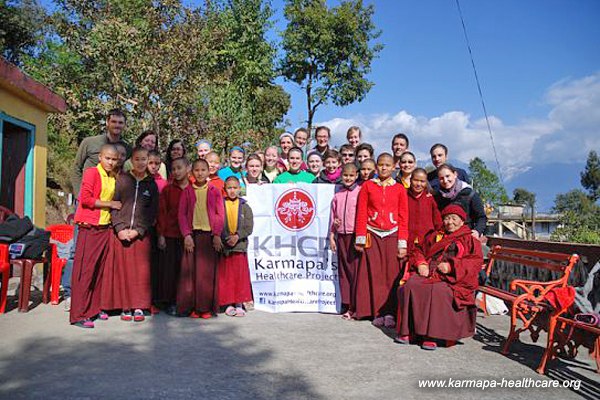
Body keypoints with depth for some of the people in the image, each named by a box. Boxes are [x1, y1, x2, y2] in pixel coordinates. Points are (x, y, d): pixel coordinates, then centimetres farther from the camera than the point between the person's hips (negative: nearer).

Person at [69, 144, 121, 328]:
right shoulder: (91, 172, -6)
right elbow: (85, 199, -15)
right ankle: (78, 315, 1)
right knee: (85, 270, -4)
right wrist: (110, 204, -10)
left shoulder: (113, 178, 13)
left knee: (100, 270, 11)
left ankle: (94, 308, 21)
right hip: (89, 228, -7)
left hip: (105, 228, 7)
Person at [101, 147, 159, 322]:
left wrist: (138, 230, -9)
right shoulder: (121, 179, 6)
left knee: (140, 270, 0)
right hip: (121, 233, 0)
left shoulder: (151, 184, 7)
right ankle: (125, 306, 10)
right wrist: (120, 228, -9)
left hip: (141, 234, 0)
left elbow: (152, 211, 2)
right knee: (121, 269, 1)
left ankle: (139, 306, 8)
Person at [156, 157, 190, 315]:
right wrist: (161, 234, -3)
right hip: (170, 236, 0)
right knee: (169, 269, 3)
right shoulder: (167, 189, 5)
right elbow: (161, 212, 3)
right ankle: (170, 302, 14)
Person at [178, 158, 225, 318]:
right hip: (192, 234, 1)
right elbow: (181, 214, 3)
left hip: (210, 235, 0)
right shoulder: (187, 191, 7)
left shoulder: (214, 191, 6)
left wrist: (217, 235, -5)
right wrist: (186, 235, -6)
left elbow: (221, 214, 3)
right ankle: (191, 307, 8)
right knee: (190, 271, 0)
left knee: (208, 272, 0)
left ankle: (207, 307, 7)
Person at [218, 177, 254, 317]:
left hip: (240, 245, 0)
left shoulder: (245, 206, 3)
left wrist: (237, 236, -16)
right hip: (223, 245, 0)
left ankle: (239, 305, 12)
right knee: (226, 276, 5)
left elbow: (249, 227, -3)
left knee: (240, 275, 3)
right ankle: (229, 304, 15)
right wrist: (226, 238, -14)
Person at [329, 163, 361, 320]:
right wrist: (331, 236, 12)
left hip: (356, 235, -5)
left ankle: (355, 306, 3)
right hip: (341, 235, 5)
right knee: (343, 270, 8)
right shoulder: (338, 194, 12)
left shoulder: (360, 192, -3)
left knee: (356, 270, -5)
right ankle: (346, 305, 16)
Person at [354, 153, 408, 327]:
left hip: (392, 235, 0)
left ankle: (390, 313, 5)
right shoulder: (367, 186, 5)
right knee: (374, 274, 0)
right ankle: (378, 313, 7)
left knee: (392, 274, -2)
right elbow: (361, 213, 3)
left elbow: (404, 218, 4)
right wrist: (360, 239, -3)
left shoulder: (399, 189, 6)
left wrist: (402, 243, -3)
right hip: (372, 235, 0)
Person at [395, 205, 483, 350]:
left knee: (438, 291, -37)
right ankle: (408, 331, -24)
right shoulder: (435, 237, 30)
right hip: (428, 273, 4)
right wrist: (420, 264, 6)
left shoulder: (470, 240, 15)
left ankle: (432, 335, -31)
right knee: (410, 286, -27)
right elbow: (419, 251, 30)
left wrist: (452, 266, -12)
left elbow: (476, 262, 1)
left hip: (453, 279, -4)